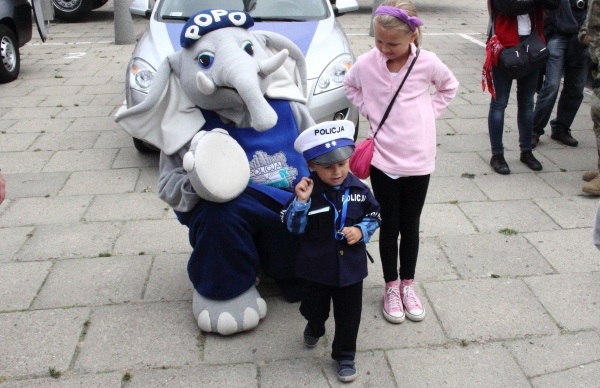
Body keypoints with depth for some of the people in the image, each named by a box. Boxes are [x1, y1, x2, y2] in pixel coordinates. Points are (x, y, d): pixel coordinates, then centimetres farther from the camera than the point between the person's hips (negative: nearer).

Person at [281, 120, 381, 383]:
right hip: (318, 265, -1)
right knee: (315, 306, 22)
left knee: (349, 314, 13)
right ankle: (315, 327, 57)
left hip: (351, 265, 1)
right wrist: (300, 202, -29)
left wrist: (362, 230, -15)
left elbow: (374, 216, 4)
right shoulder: (307, 190, -16)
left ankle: (345, 355, 34)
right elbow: (294, 227, -14)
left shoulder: (359, 189, -9)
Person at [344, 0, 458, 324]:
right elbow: (350, 86, 13)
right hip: (382, 159, 0)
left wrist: (429, 113, 0)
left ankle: (407, 284, 30)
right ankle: (391, 287, 27)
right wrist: (368, 111, 1)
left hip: (418, 160, 0)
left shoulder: (427, 63, -9)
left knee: (410, 226, 12)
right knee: (389, 226, 9)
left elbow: (449, 87, 11)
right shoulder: (366, 63, -9)